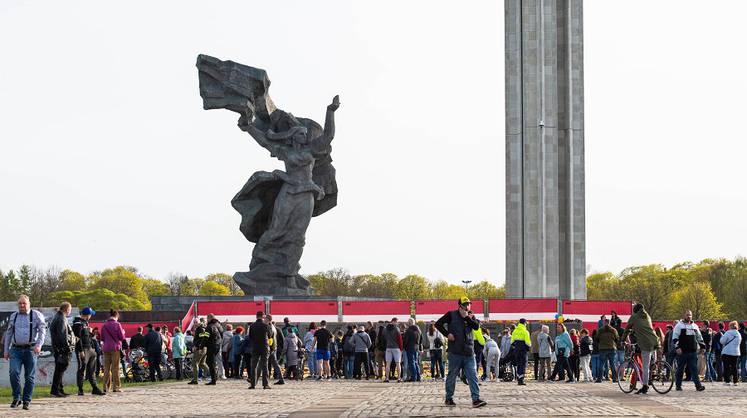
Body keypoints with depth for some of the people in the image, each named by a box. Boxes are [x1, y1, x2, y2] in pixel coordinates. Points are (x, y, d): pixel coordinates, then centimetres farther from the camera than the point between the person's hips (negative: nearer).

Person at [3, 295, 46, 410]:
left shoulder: (36, 315, 2)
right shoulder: (13, 316, 13)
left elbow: (43, 330, -6)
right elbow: (8, 334, 18)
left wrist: (39, 344, -21)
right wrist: (6, 350, 15)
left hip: (30, 349, -2)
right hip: (16, 349, 2)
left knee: (29, 377, 0)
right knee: (14, 373, -14)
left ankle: (27, 401, 10)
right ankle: (16, 398, -1)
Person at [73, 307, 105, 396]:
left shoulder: (85, 322, 18)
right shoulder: (78, 323, -12)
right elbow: (78, 338, -18)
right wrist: (81, 351, -21)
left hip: (89, 349, 10)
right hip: (83, 350, -10)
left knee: (91, 370, 12)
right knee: (82, 369, -5)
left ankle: (94, 388, 17)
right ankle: (80, 390, -1)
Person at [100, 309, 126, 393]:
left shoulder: (104, 325, 5)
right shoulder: (117, 324, -7)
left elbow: (102, 338, 12)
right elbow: (122, 337, -6)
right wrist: (123, 332, 13)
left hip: (106, 348, 4)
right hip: (115, 348, -4)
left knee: (106, 368, 9)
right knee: (115, 368, -1)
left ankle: (106, 386, 8)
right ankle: (116, 387, -3)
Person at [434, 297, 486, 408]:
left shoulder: (471, 317, 13)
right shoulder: (451, 315, 3)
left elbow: (476, 326, -5)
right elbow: (438, 324, 2)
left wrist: (466, 317, -12)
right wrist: (447, 334, -7)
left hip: (469, 353, 3)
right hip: (455, 352, -3)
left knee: (473, 376, -6)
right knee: (452, 376, 6)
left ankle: (476, 399, -9)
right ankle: (449, 399, 17)